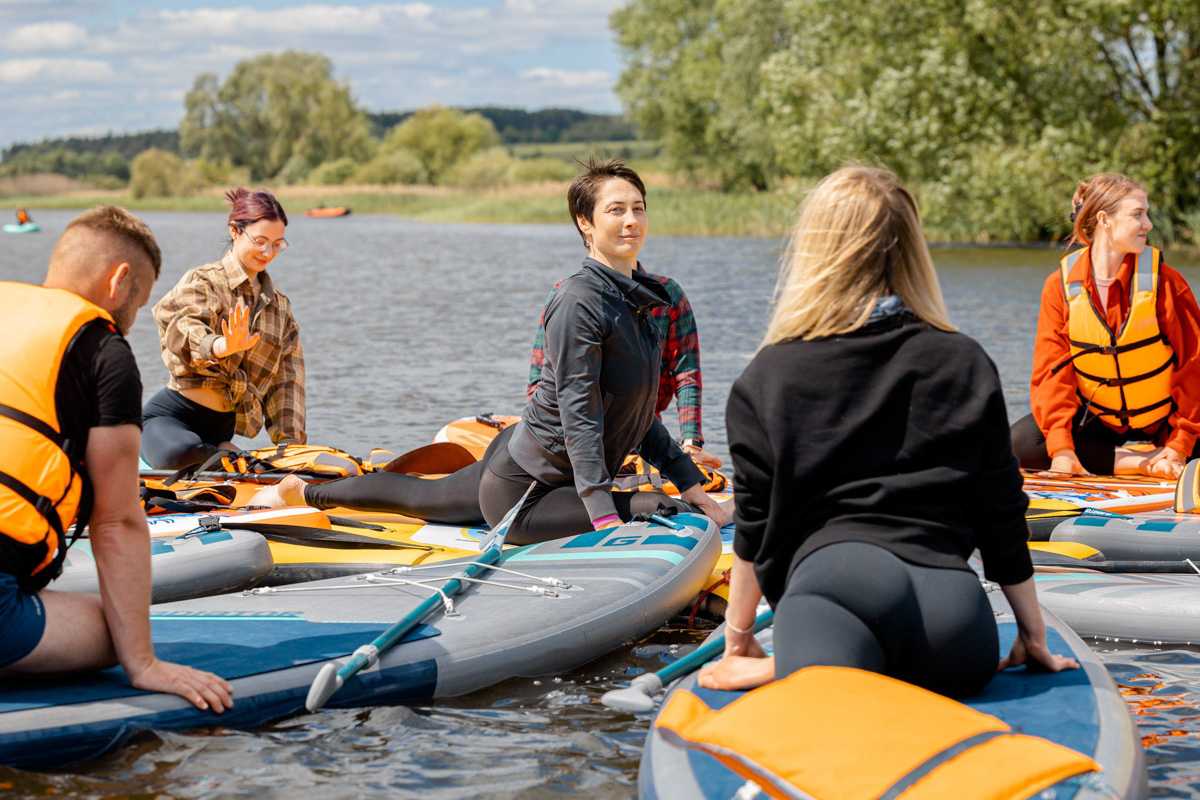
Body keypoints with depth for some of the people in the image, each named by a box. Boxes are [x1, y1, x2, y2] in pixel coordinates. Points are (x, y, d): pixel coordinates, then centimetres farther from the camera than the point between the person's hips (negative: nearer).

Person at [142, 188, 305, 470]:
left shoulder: (280, 306, 17)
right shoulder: (202, 281, -4)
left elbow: (286, 380, 17)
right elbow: (182, 330, -24)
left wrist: (290, 441, 6)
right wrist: (222, 347, -46)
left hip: (223, 425, 5)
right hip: (172, 415, -5)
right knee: (178, 453, -40)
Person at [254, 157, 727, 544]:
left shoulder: (634, 300, 9)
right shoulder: (580, 302, -22)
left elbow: (637, 412, 14)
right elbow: (579, 411, -26)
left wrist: (688, 480, 8)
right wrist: (604, 515, -31)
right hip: (524, 491, -10)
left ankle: (304, 491, 50)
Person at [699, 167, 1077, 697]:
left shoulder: (769, 375, 16)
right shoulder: (966, 364, 21)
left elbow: (754, 524, 19)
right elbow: (1001, 514, 22)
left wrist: (738, 635, 33)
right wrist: (1033, 633, 32)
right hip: (954, 600, 3)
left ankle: (793, 668, -48)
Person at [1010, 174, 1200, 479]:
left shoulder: (1164, 280, -11)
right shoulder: (1061, 285, -9)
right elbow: (1052, 369, -12)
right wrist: (1062, 448, -25)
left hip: (1160, 424, -2)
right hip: (1095, 419, 2)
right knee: (1020, 443, -24)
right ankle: (1138, 462, -19)